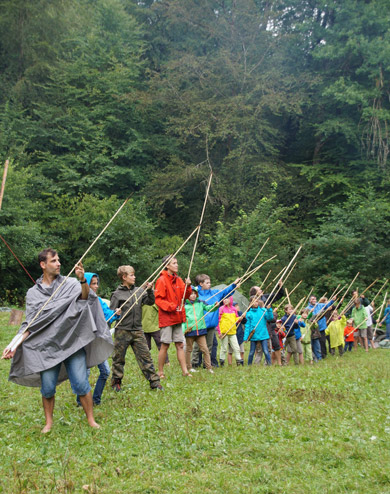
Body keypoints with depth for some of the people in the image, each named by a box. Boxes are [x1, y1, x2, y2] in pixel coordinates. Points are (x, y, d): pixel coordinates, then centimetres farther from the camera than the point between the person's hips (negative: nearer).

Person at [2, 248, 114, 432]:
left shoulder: (70, 284, 4)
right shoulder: (33, 293, 8)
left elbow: (85, 296, -15)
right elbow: (30, 324, 7)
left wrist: (82, 280, -35)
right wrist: (14, 344, -5)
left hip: (72, 343, -1)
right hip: (47, 347, 1)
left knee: (81, 384, -5)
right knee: (47, 388, 4)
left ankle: (91, 419, 11)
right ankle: (48, 422, 25)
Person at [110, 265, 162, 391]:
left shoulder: (139, 291, 7)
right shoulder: (117, 294, -2)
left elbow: (150, 302, 3)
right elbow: (111, 312, -1)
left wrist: (149, 290, -11)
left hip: (137, 330, 3)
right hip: (122, 330, -3)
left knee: (145, 356, 2)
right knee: (118, 358, 8)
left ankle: (154, 382, 6)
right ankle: (116, 382, 23)